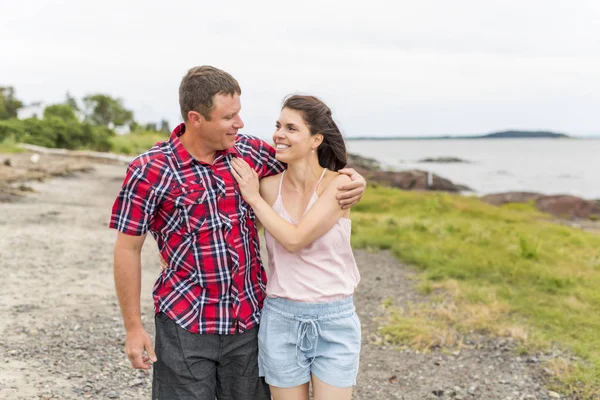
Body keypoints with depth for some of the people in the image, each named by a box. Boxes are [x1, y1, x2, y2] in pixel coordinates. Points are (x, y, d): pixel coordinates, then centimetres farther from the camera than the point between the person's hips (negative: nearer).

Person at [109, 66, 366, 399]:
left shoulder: (250, 152, -2)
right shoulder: (150, 171, -12)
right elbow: (128, 249, -6)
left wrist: (353, 180, -8)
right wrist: (133, 327, -5)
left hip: (250, 319, 4)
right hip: (186, 322, -3)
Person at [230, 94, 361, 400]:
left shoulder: (339, 184, -12)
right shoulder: (268, 186, -2)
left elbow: (295, 239, -20)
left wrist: (255, 198, -11)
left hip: (334, 321, -2)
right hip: (280, 320, 3)